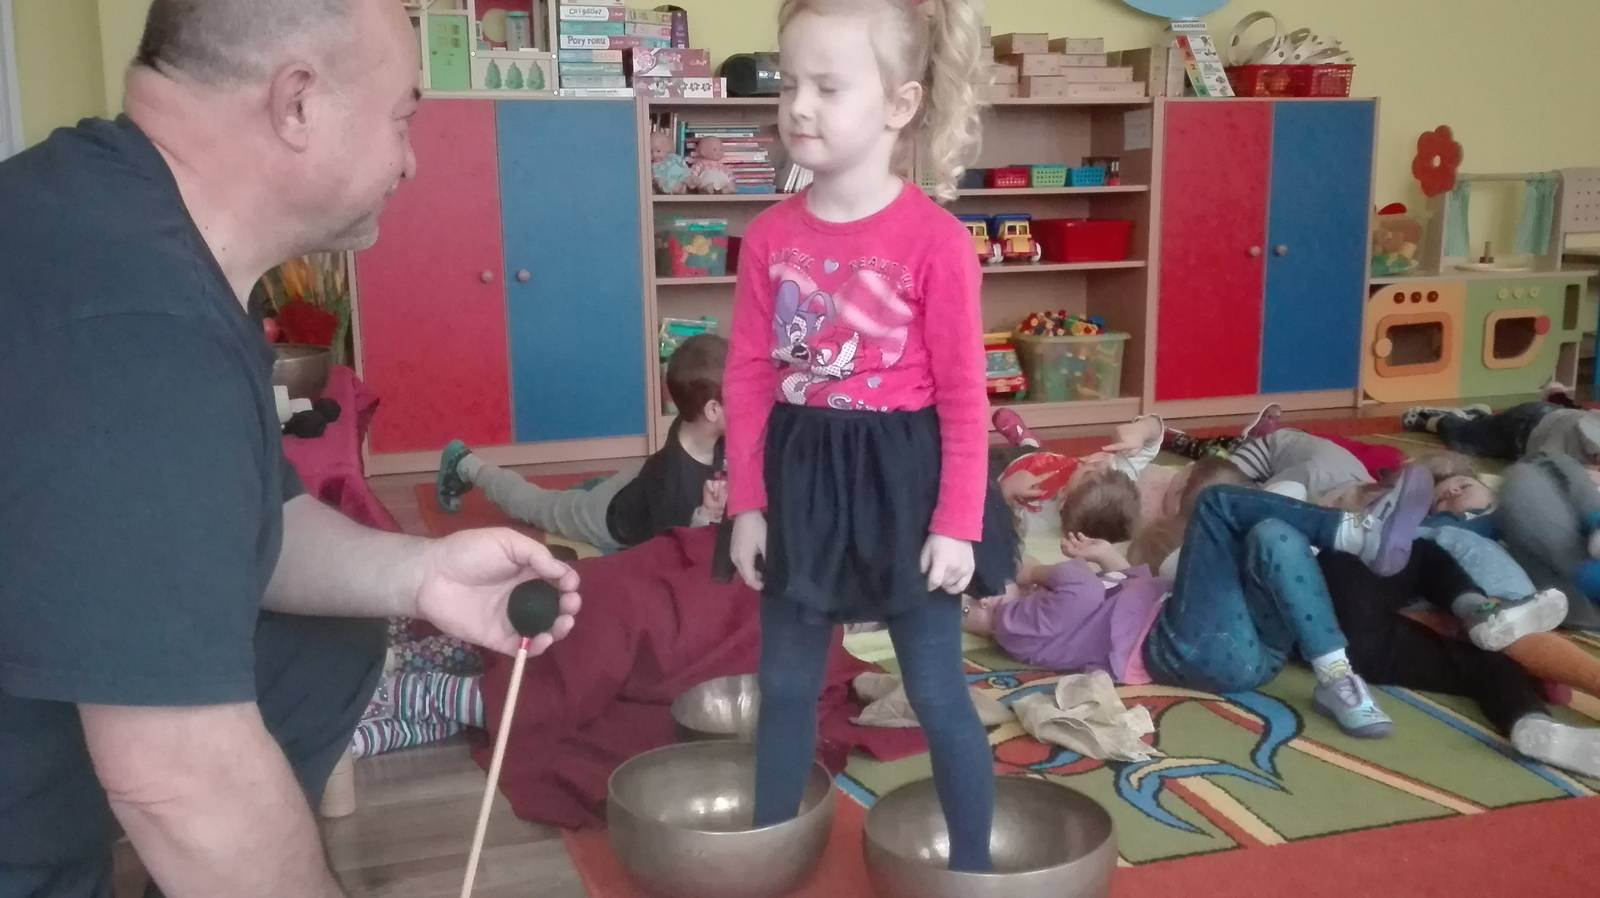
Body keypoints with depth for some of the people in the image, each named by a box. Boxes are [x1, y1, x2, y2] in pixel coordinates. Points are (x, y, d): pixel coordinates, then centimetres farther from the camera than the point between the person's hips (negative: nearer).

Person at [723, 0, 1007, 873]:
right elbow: (747, 379, 3)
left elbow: (963, 396, -10)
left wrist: (957, 523, -11)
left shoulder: (934, 240, -13)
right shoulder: (770, 236, -1)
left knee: (938, 695, 7)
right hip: (800, 481, 5)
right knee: (784, 687, 16)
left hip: (901, 479, -4)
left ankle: (972, 867, 27)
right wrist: (748, 503, 1)